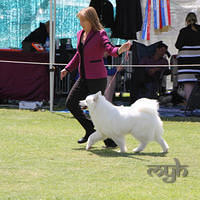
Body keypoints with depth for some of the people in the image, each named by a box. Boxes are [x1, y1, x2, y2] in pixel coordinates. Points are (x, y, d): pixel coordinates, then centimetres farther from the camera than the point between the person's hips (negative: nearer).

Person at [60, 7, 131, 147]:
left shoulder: (100, 34, -12)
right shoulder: (80, 34, 9)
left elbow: (110, 49, -27)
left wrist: (120, 50, -48)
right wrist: (67, 69, 23)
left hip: (97, 78, -8)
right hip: (84, 77, 8)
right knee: (71, 102, 4)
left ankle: (111, 140, 6)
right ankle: (90, 130, 16)